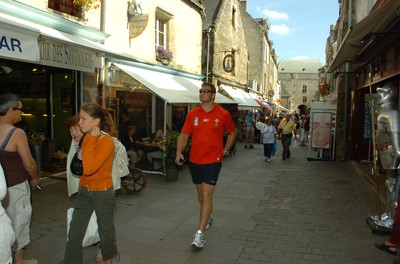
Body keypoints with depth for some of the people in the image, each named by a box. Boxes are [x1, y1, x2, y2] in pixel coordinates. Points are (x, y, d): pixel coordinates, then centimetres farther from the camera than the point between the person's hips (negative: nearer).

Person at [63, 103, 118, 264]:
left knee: (105, 229, 14)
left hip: (103, 193, -6)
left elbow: (89, 169, -31)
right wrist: (81, 188, 18)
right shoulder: (87, 138, 2)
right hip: (84, 191, 6)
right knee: (74, 233, 9)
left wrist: (92, 140, -27)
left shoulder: (108, 142, -21)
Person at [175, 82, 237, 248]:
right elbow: (184, 135, 1)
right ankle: (208, 218, 45)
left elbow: (232, 132, 11)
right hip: (194, 160, 4)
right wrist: (179, 152, -14)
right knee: (200, 191, 19)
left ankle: (200, 233, -4)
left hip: (213, 160, -4)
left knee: (207, 194, -9)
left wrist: (225, 150, 4)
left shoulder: (223, 114, -5)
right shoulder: (192, 114, 1)